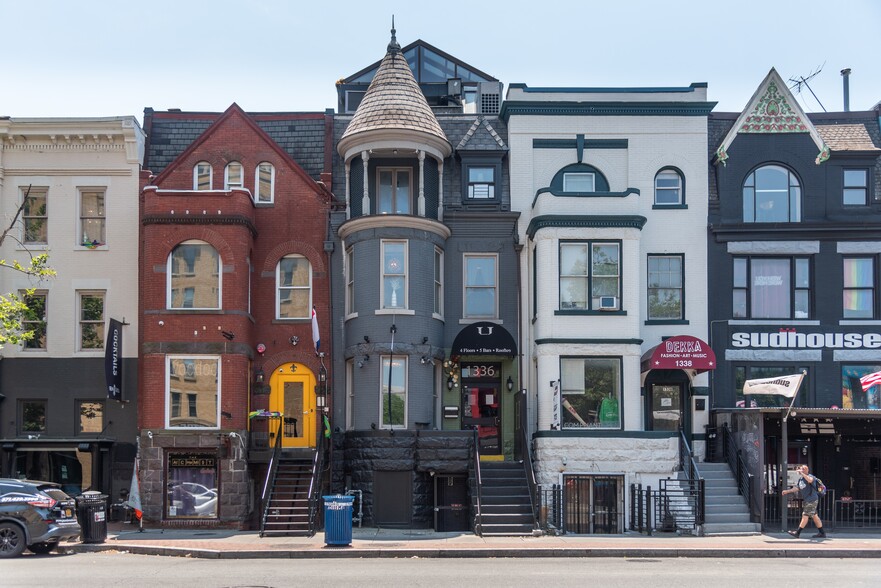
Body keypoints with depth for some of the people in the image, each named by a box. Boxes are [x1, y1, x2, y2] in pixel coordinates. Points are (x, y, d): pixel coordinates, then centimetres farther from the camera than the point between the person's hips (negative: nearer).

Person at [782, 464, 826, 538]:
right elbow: (796, 488, 15)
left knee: (805, 515, -6)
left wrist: (801, 473, -35)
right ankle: (822, 533, 19)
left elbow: (810, 480, -39)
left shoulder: (809, 476, -15)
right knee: (814, 516, 12)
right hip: (806, 500, 9)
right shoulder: (800, 479, 12)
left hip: (812, 500, -9)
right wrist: (787, 491, 5)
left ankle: (797, 532, -4)